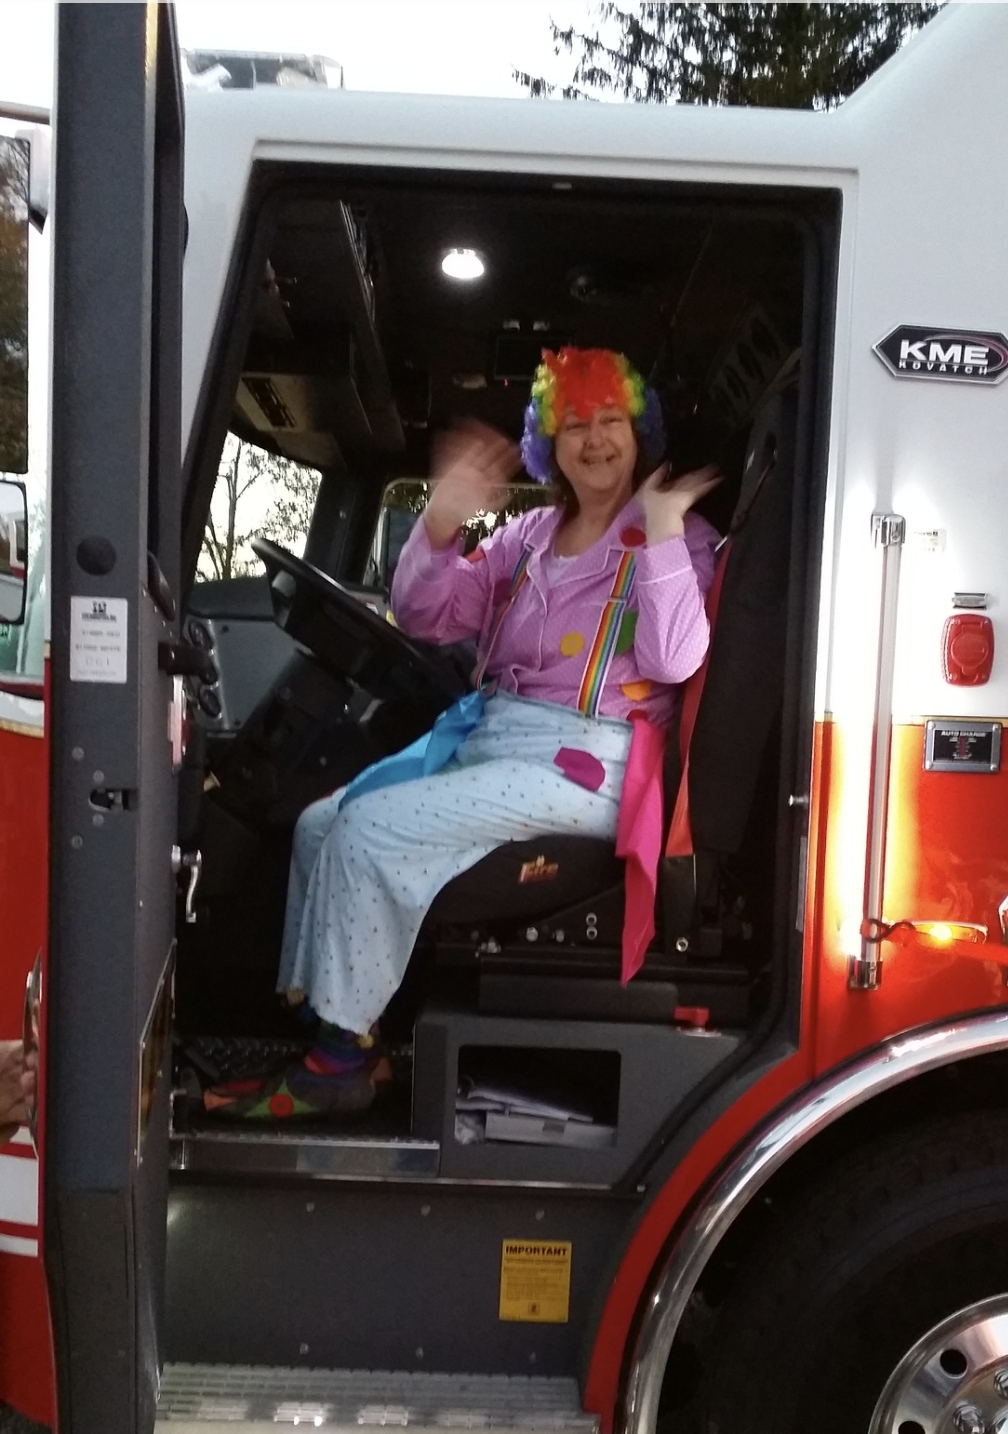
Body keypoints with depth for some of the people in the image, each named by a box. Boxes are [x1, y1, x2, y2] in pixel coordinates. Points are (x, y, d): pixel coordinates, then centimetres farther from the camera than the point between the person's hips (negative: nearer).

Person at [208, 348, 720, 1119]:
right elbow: (426, 616, 12)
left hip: (579, 764, -7)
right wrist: (442, 519, -3)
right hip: (484, 738, 8)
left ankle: (342, 1056, -8)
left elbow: (674, 661, -19)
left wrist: (661, 524, -19)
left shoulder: (680, 538, -1)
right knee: (320, 824, -2)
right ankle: (305, 1021, 5)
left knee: (369, 830, -21)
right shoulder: (531, 534, 16)